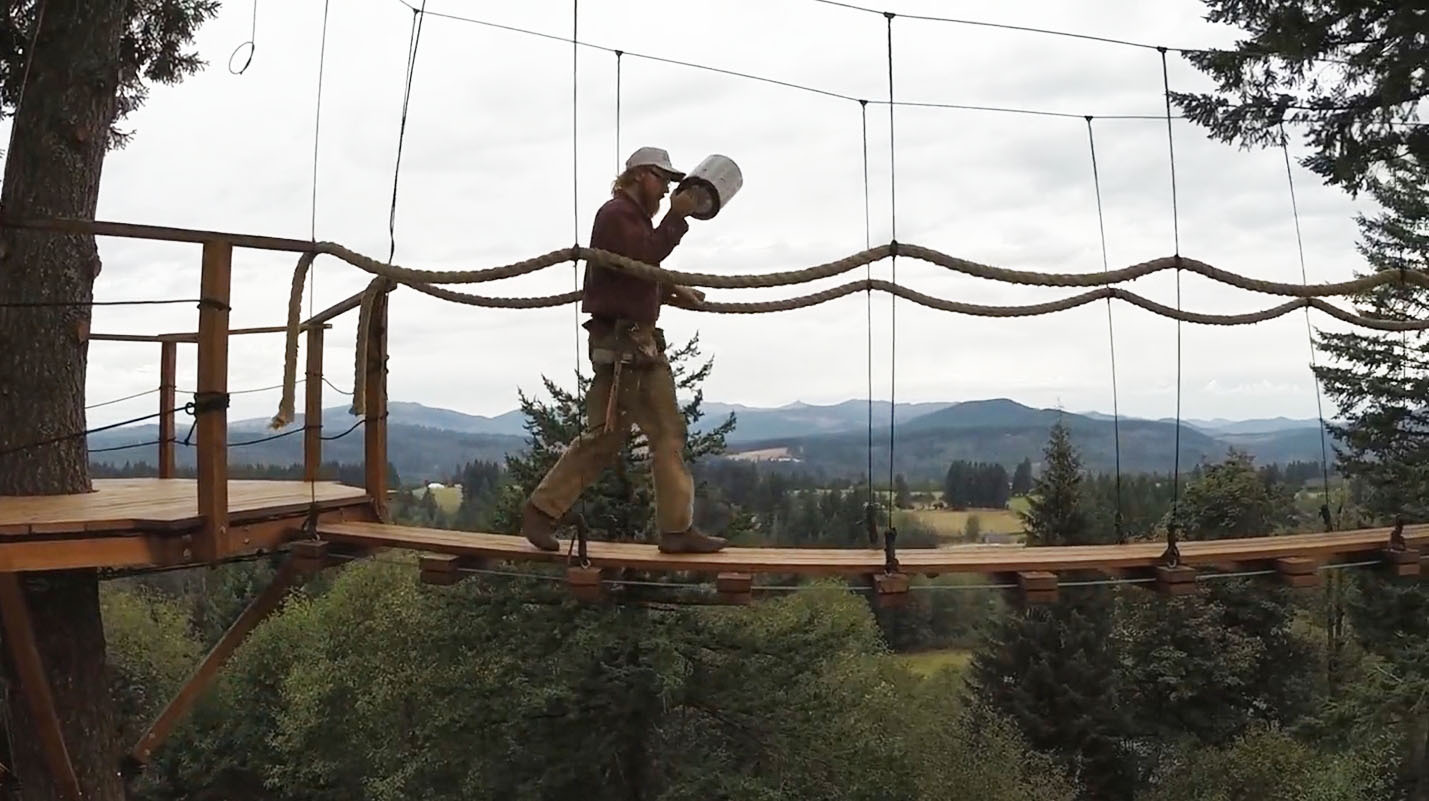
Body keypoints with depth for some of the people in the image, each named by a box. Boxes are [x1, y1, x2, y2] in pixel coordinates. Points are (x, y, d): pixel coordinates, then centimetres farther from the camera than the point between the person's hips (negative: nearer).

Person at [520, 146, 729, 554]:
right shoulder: (616, 214, -6)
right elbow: (643, 257, -21)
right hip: (620, 342, -11)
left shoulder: (637, 218, 25)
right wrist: (676, 217, -16)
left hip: (642, 344, 11)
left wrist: (673, 291, 10)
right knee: (604, 434, -7)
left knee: (668, 432, 7)